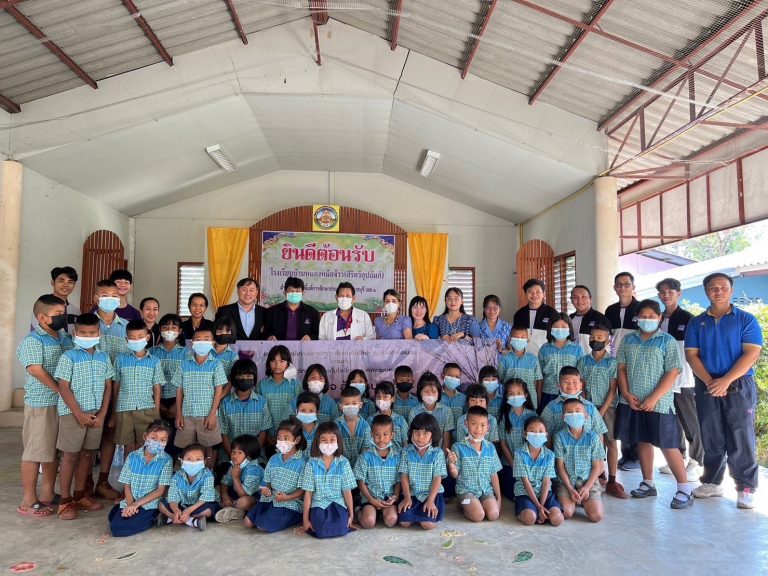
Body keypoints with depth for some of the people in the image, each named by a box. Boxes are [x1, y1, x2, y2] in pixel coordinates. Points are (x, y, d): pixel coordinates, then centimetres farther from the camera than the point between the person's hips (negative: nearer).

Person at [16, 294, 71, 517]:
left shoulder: (64, 337, 11)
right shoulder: (32, 340, -11)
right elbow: (36, 370, -20)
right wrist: (60, 390, -16)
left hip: (64, 402, 7)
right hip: (41, 403, -7)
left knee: (54, 450, 14)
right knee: (35, 451, 1)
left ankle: (47, 495, 26)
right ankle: (28, 501, 12)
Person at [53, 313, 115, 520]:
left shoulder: (104, 357, 6)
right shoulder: (69, 357, -7)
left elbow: (108, 386, 8)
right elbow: (64, 388, -10)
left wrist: (102, 414, -1)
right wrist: (79, 414, -14)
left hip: (96, 413, 4)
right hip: (72, 413, -4)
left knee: (87, 454, 12)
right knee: (70, 455, 2)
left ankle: (79, 496, 25)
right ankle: (65, 501, 12)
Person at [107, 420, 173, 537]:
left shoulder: (166, 460, -10)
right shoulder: (132, 457, -1)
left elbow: (160, 491, -9)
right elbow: (127, 486, 2)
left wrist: (137, 503, -15)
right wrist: (130, 504, -13)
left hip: (150, 504, -5)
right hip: (131, 503, 5)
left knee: (118, 530, -18)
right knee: (115, 525, -14)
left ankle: (154, 518, 2)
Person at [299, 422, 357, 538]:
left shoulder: (343, 463, -1)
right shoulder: (312, 463, -1)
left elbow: (347, 491, 2)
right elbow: (308, 493, 1)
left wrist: (351, 515, 2)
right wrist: (305, 519, 2)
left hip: (338, 505, 0)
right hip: (318, 506, 0)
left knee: (340, 531, -24)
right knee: (323, 532, -23)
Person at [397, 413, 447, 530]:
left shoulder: (437, 453, -6)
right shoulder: (407, 451, 1)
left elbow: (437, 479, -7)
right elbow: (404, 476, 1)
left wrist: (430, 500, -15)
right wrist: (407, 497, -8)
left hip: (432, 493, -2)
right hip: (412, 494, 2)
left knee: (428, 524, -22)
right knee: (404, 522, -16)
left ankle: (428, 510, 11)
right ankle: (416, 512, 15)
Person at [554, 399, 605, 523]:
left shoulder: (593, 437, -1)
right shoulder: (560, 436, -3)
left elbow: (596, 467, 1)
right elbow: (560, 465, -3)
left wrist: (587, 487, -11)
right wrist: (570, 489, -12)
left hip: (589, 480, 1)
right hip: (566, 481, -1)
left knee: (596, 516, -17)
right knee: (566, 513, -22)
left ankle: (583, 501, 16)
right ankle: (572, 502, 13)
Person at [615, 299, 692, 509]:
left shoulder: (667, 341, -2)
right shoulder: (628, 340, 9)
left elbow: (672, 373, -8)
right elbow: (621, 368, 8)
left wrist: (653, 398, -15)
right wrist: (626, 394, -5)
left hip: (659, 403, -4)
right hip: (633, 402, 4)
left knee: (667, 445, -2)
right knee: (643, 441, 13)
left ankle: (684, 489, 8)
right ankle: (648, 483, 25)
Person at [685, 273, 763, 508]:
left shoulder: (746, 320, 1)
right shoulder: (696, 323, 8)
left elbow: (751, 353, -8)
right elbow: (691, 355, 3)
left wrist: (726, 381, -17)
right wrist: (709, 381, -12)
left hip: (739, 387, -2)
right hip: (706, 388, 3)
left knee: (740, 440, 0)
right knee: (711, 439, 10)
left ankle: (746, 488, 10)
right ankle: (712, 482, 21)